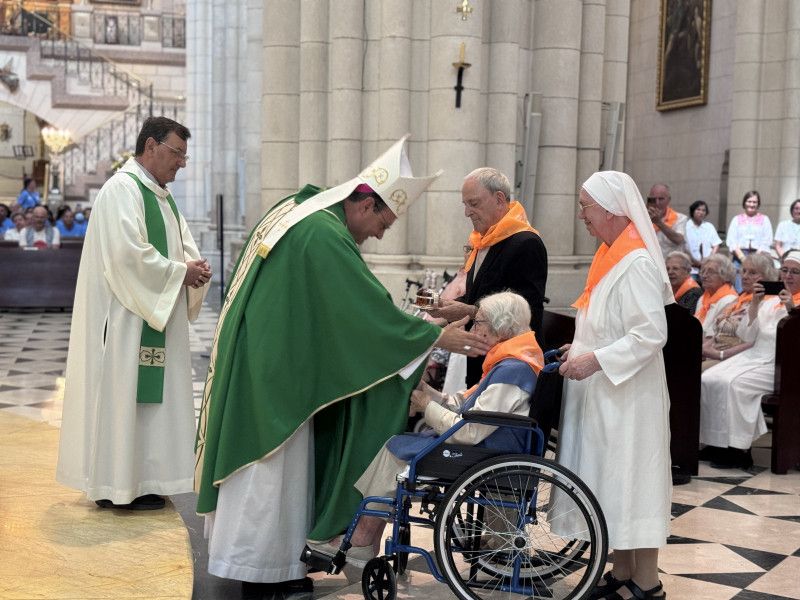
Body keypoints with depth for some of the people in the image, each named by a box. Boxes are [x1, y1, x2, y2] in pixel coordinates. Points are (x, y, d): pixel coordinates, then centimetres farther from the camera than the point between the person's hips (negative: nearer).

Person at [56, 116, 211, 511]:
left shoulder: (161, 193, 16)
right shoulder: (122, 189, -13)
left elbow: (182, 243, 19)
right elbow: (128, 254, -23)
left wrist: (194, 266, -3)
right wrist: (180, 272, -16)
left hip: (155, 315, 10)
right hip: (127, 315, -10)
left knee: (149, 394, 11)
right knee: (123, 393, -4)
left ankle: (138, 477, 19)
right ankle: (115, 486, 4)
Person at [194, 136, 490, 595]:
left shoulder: (298, 210, 10)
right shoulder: (325, 235, -21)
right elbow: (370, 307, -21)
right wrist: (437, 337, -14)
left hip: (262, 360, 10)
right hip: (275, 368, -10)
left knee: (260, 462, 15)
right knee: (271, 463, 0)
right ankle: (262, 571, 11)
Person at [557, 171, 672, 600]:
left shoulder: (637, 264, -19)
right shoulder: (611, 256, 10)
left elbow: (652, 334, -23)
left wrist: (595, 360, -23)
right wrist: (582, 347, 7)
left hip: (627, 396, -9)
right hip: (603, 393, 9)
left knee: (631, 481, 0)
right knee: (612, 482, 14)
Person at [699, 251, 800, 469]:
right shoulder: (770, 300, 20)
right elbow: (746, 336, 13)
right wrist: (754, 304, 1)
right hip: (755, 356, 6)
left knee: (734, 384, -29)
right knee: (707, 380, -17)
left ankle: (738, 449, -20)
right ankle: (716, 442, -14)